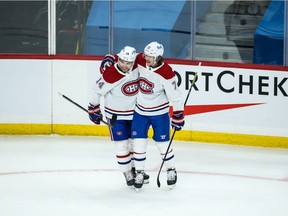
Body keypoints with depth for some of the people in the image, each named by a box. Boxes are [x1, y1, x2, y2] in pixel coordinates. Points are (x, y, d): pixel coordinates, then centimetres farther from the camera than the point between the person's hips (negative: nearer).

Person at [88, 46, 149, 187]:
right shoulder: (110, 75, -29)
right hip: (116, 114, -5)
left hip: (134, 111, 5)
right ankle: (128, 174, 13)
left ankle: (136, 169, 37)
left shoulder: (137, 65, -16)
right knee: (122, 145, -4)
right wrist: (93, 109, -9)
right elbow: (97, 90, -16)